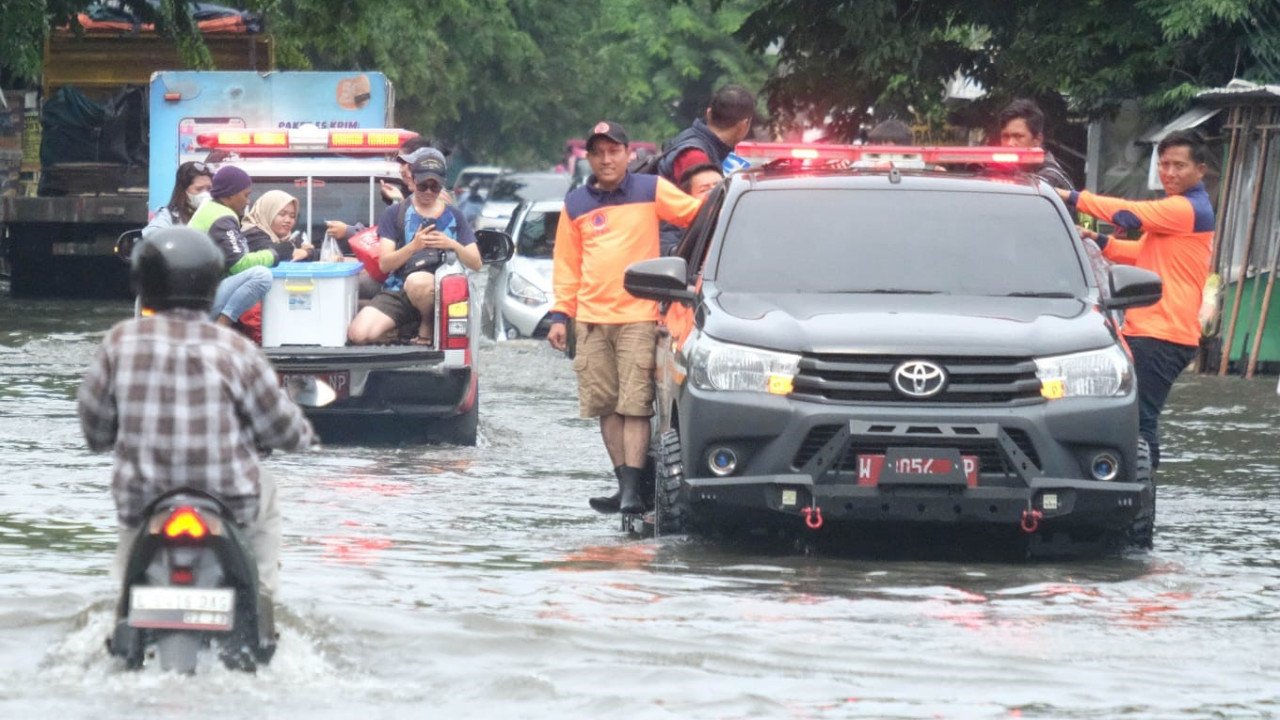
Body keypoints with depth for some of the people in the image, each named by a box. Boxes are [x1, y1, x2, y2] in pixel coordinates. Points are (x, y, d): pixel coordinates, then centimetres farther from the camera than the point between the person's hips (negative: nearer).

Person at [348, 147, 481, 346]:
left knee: (417, 281, -40)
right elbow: (384, 264, -2)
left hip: (440, 290, 0)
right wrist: (413, 246, -19)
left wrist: (453, 245, -10)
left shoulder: (453, 216, 12)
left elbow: (476, 264, 10)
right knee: (359, 334, -26)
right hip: (397, 293, 0)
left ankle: (428, 327, -9)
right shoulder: (395, 213, 8)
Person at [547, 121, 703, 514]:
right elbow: (566, 266, 16)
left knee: (635, 406, -10)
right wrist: (560, 315, 9)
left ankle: (632, 490, -13)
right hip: (591, 319, 4)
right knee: (607, 407, 4)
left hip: (638, 317, -4)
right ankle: (624, 484, 10)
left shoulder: (651, 190, 5)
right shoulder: (576, 204, 13)